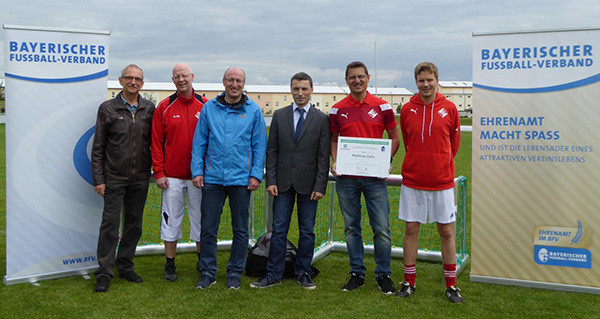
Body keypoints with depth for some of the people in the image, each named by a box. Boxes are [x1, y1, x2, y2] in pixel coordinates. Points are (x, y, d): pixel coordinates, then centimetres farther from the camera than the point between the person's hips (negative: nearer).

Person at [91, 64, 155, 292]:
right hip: (114, 178, -3)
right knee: (110, 224, -3)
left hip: (140, 179, 3)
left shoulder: (149, 109, 6)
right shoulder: (107, 109, 0)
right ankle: (104, 273, 6)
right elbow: (98, 148, -1)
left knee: (134, 224, 10)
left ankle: (125, 267, 24)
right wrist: (98, 179, -6)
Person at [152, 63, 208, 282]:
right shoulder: (164, 108, 2)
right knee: (171, 218, 6)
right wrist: (159, 172, -4)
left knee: (200, 218, 9)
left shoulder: (205, 106, 2)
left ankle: (202, 262, 24)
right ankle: (170, 265, 17)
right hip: (172, 176, 0)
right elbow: (157, 142, 2)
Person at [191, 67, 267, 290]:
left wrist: (256, 174, -4)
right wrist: (197, 171, 0)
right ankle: (208, 272, 17)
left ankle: (235, 273, 21)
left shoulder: (253, 111, 3)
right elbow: (199, 143, 7)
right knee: (208, 228, 4)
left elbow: (259, 145, 3)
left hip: (241, 179, -1)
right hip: (212, 178, 1)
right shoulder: (209, 108, 6)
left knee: (240, 230, 8)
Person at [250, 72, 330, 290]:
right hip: (283, 182, 1)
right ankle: (273, 275, 13)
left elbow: (323, 156, -2)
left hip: (308, 183, -1)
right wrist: (270, 180, -3)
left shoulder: (321, 119, 1)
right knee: (279, 230, 4)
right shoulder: (279, 115, 7)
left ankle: (303, 273, 20)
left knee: (307, 231, 7)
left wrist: (320, 186, -8)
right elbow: (272, 151, 5)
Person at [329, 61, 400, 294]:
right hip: (346, 177, 2)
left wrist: (387, 161, -6)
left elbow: (394, 138, 9)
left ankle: (383, 275, 14)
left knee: (381, 227, 0)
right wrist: (334, 162, -4)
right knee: (351, 227, 9)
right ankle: (356, 273, 21)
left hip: (374, 176, -1)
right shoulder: (337, 110, 6)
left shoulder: (382, 107, 2)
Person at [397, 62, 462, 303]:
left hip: (442, 181, -1)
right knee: (411, 229, 5)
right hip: (412, 180, 1)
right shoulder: (407, 109, 2)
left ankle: (451, 285, 16)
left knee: (446, 231, 5)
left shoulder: (449, 108, -1)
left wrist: (442, 163, 11)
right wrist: (417, 163, 12)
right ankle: (409, 282, 18)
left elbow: (454, 141, 11)